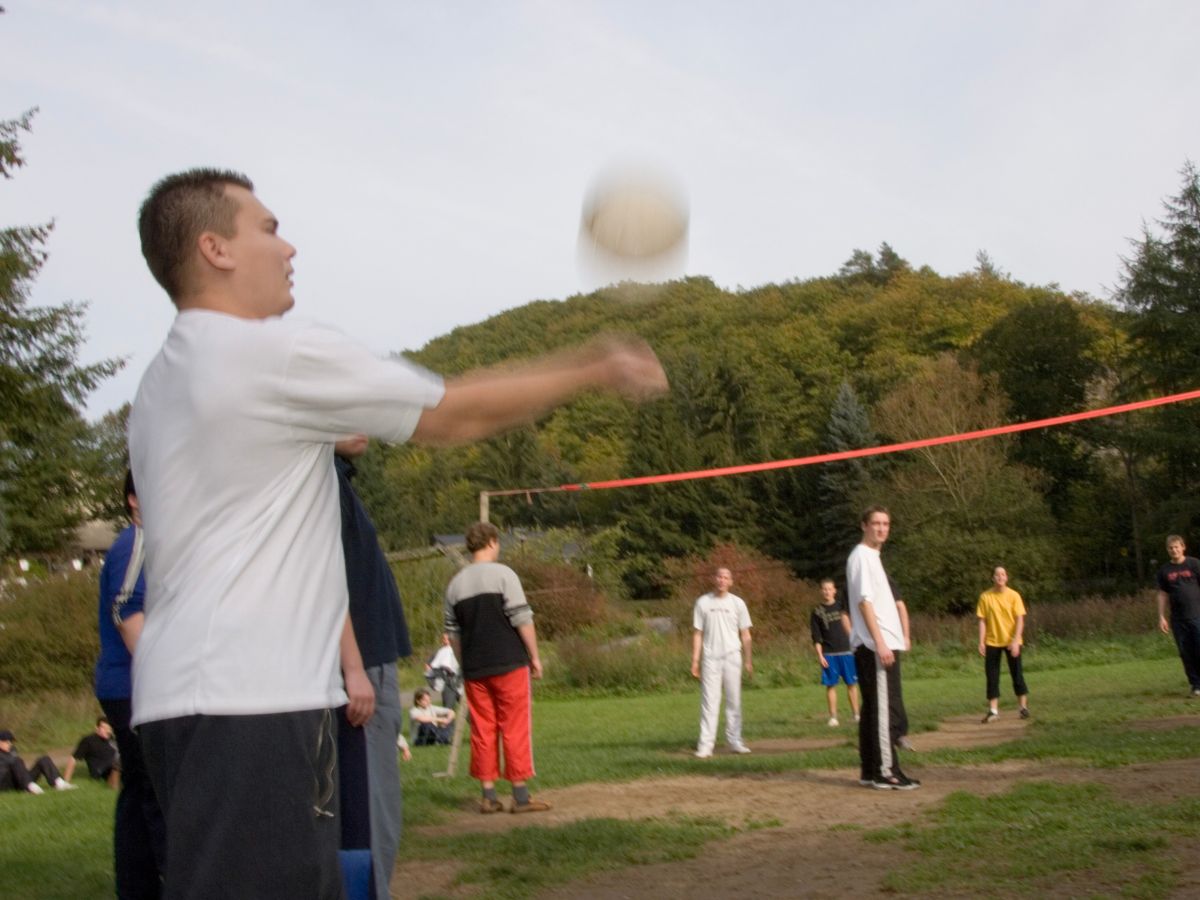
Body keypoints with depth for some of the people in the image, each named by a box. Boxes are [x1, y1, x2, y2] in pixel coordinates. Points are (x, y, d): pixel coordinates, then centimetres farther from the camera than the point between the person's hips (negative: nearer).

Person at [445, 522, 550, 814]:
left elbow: (453, 632, 13)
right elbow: (522, 619, -10)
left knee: (482, 731, 9)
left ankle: (488, 795, 11)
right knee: (515, 729, 1)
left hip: (474, 669, 5)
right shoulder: (502, 574, -6)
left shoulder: (455, 584, 9)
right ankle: (521, 795, 3)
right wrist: (535, 656, -3)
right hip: (509, 664, -5)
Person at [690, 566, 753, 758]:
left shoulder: (737, 603, 6)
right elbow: (697, 633, 3)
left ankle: (735, 741, 11)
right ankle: (705, 745, -6)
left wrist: (748, 660, 4)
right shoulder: (702, 602, 3)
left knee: (734, 700, 4)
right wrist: (695, 660, -3)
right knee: (709, 701, -4)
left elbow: (745, 634, 8)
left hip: (732, 656, 1)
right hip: (710, 657, -1)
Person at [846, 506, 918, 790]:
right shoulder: (861, 556, -9)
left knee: (875, 709, 10)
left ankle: (871, 770, 14)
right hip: (875, 646, -10)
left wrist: (903, 636, 14)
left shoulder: (874, 557, 20)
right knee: (886, 709, -9)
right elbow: (864, 601, -16)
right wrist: (880, 642, -21)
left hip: (886, 644, 10)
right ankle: (886, 772, -8)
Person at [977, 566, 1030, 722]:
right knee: (992, 676, 0)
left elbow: (1020, 620, -7)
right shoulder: (985, 596, -2)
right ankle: (993, 710, 4)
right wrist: (981, 642, -7)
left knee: (1017, 674, 4)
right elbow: (982, 621, 0)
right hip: (992, 642, 1)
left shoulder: (1013, 596, -5)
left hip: (1011, 641, -1)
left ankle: (1024, 707, 16)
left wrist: (1015, 641, -16)